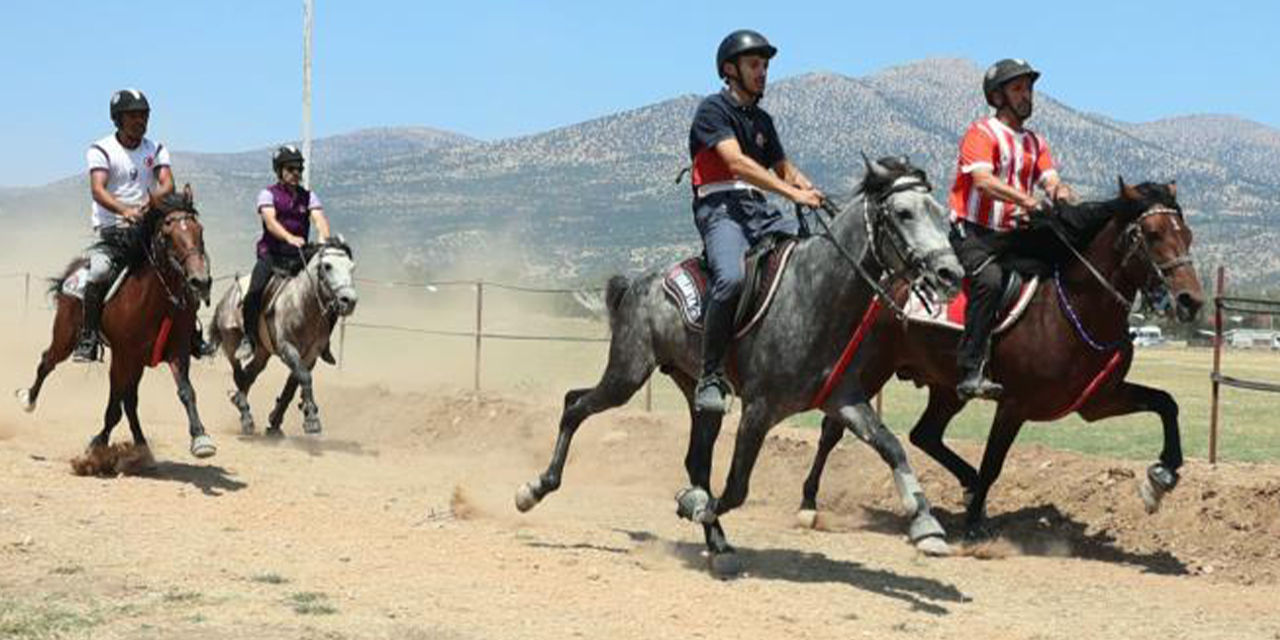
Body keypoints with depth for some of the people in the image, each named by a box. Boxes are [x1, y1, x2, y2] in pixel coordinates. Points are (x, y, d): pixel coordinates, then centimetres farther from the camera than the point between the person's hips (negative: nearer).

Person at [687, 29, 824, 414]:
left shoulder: (761, 120, 23)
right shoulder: (714, 109, -2)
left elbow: (784, 168, 27)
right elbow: (737, 162, -16)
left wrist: (812, 192, 3)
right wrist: (792, 192, -24)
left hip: (759, 209, 8)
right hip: (721, 209, -8)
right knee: (732, 278, -35)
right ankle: (710, 378, -26)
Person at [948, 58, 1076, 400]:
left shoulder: (1036, 142, 19)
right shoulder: (982, 132, -4)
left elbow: (1050, 180, 6)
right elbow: (982, 181, -21)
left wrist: (1060, 191, -19)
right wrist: (1024, 199, -34)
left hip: (1014, 234, 8)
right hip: (974, 233, -8)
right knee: (990, 279, -32)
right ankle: (971, 372, -34)